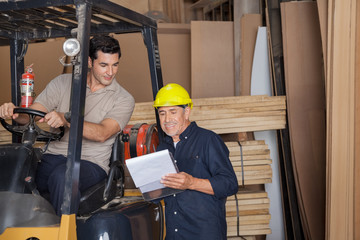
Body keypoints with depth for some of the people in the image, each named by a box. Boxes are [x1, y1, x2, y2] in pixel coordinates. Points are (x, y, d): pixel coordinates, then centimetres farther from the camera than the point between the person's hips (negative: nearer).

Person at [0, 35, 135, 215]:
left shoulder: (124, 99, 1)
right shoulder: (62, 83, 11)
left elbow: (102, 133, -16)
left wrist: (65, 119, -32)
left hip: (91, 162, -3)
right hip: (53, 156, 3)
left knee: (62, 176, -37)